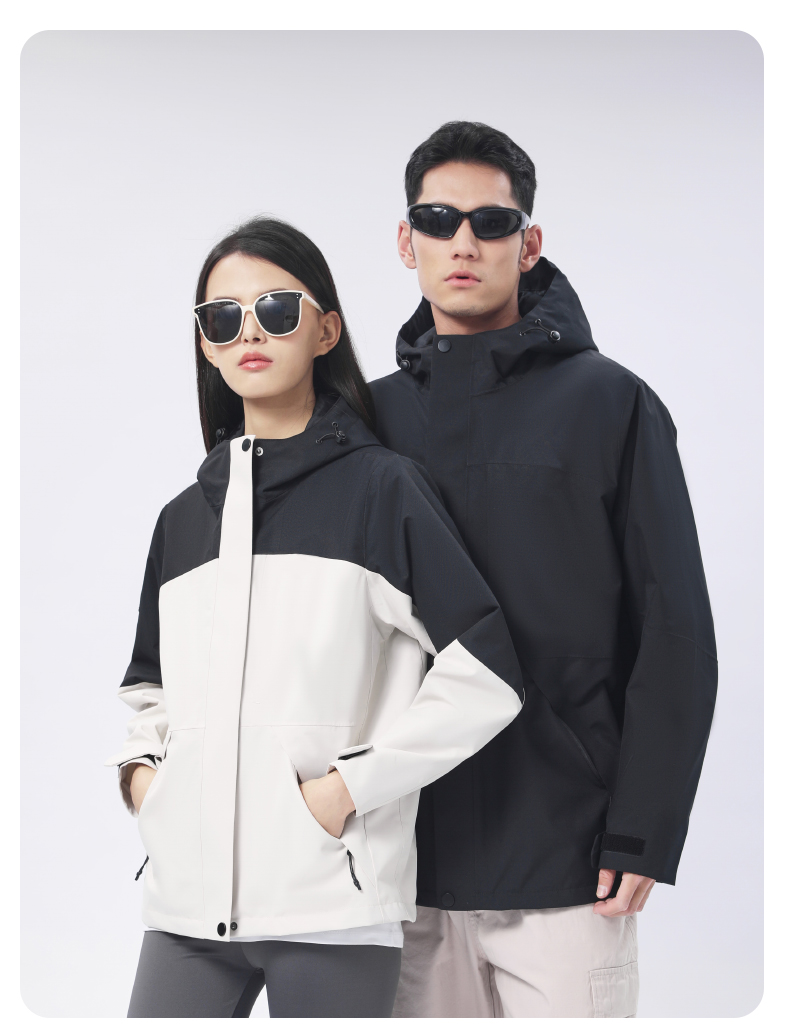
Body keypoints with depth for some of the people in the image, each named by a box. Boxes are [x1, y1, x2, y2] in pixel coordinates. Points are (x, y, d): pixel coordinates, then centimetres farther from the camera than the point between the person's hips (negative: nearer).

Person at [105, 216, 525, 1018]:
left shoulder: (380, 488, -1)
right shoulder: (185, 516, 15)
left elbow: (484, 676, -7)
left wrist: (350, 786, -10)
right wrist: (139, 766, 7)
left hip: (333, 902, -4)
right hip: (188, 899, 4)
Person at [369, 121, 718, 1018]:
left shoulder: (610, 404, 1)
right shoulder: (373, 416, 11)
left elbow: (675, 635, -3)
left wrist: (642, 834, -9)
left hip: (565, 862, -3)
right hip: (407, 860, 3)